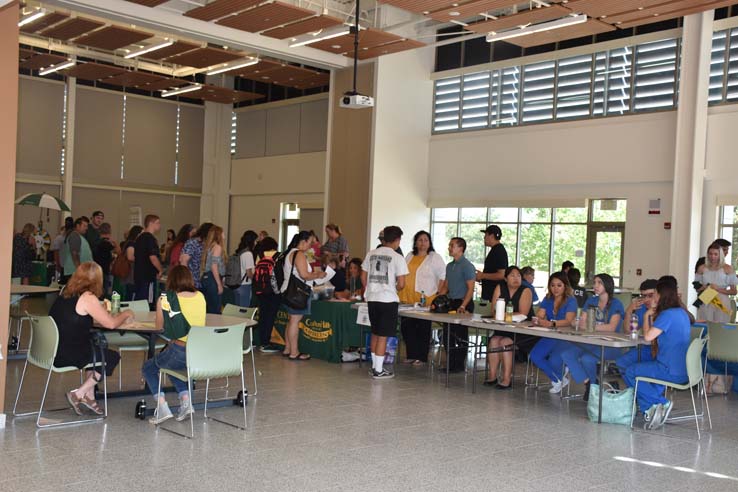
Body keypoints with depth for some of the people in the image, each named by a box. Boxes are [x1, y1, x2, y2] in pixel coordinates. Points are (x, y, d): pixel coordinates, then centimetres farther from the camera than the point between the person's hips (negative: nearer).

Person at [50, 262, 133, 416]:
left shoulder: (65, 293, 10)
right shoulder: (87, 298, -14)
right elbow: (111, 324, -11)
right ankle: (78, 394, 9)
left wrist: (101, 311, 23)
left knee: (97, 349, 27)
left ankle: (89, 396, 24)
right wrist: (125, 314, 8)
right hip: (66, 355, -8)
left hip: (54, 350, 8)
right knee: (113, 357, 9)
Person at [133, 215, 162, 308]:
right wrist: (160, 270, -9)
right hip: (148, 276, -9)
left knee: (137, 300, 12)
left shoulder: (139, 238, 14)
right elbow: (153, 258, -23)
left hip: (138, 275, 9)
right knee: (147, 304, -6)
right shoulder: (150, 238, -15)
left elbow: (133, 257, 20)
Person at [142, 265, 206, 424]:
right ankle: (186, 400, 20)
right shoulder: (200, 297, 7)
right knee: (173, 363, 36)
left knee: (148, 367, 25)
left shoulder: (164, 299, -5)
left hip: (179, 353, -5)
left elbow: (160, 327, 7)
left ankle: (162, 407, 10)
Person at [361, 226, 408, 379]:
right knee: (383, 336, 0)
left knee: (375, 333, 17)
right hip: (388, 300, -5)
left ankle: (375, 366, 26)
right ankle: (379, 370, 3)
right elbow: (401, 284, -10)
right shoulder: (397, 258, -9)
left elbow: (363, 277, 10)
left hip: (372, 299, 5)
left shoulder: (371, 254, 6)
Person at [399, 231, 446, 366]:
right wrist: (402, 294, 13)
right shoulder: (409, 257, 14)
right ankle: (412, 355, 17)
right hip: (408, 300, 5)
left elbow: (443, 276, -5)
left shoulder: (435, 257, -2)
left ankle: (422, 357, 11)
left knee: (423, 329, 3)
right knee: (406, 327, 5)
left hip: (425, 300, -5)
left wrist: (439, 293, -13)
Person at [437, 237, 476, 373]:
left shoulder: (467, 266, -10)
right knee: (447, 335, 9)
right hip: (451, 303, 8)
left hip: (463, 303, -8)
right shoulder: (449, 266, 15)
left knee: (460, 335, -2)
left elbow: (470, 288, -15)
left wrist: (463, 306, -23)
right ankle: (451, 363, 19)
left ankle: (459, 365, 6)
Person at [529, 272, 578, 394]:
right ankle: (559, 379, 6)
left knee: (554, 361, -30)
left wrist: (551, 323, -41)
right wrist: (537, 320, -26)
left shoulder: (571, 301, -7)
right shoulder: (547, 300, 11)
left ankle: (559, 378, 11)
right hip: (550, 337, 6)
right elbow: (539, 316, 1)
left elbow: (568, 321, -22)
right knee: (534, 356, -18)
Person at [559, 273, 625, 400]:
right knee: (566, 354, -20)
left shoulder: (616, 304, -4)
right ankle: (588, 384, -13)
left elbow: (611, 327, -19)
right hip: (591, 342, 6)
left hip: (611, 346, -6)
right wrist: (577, 322, -20)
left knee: (587, 358, -33)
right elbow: (582, 322, 5)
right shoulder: (591, 301, 14)